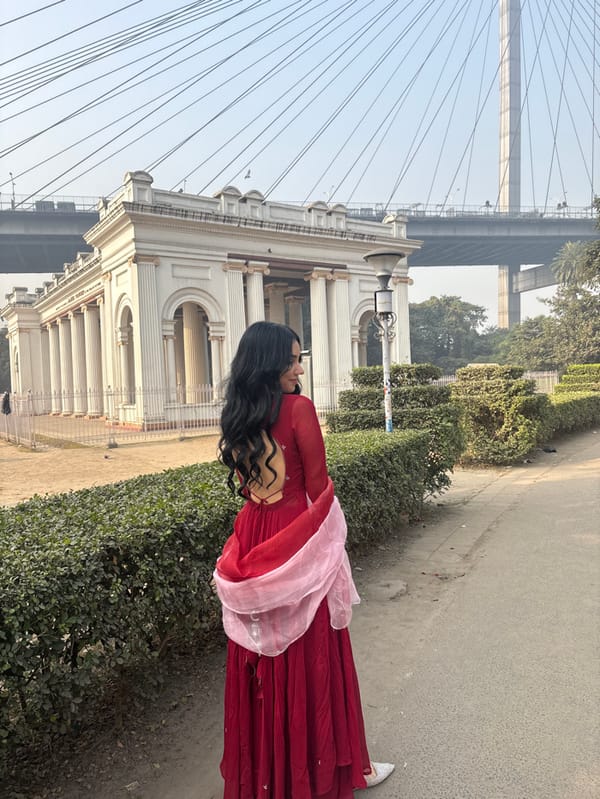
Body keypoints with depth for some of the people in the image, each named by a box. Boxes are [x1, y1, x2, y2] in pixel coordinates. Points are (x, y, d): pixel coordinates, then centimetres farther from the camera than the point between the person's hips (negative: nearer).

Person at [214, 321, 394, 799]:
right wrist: (328, 541, 4)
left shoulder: (236, 415, 5)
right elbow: (319, 488, -12)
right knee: (312, 657, 9)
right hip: (297, 541, -7)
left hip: (253, 539, 7)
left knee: (264, 658, 19)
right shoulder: (298, 407, -16)